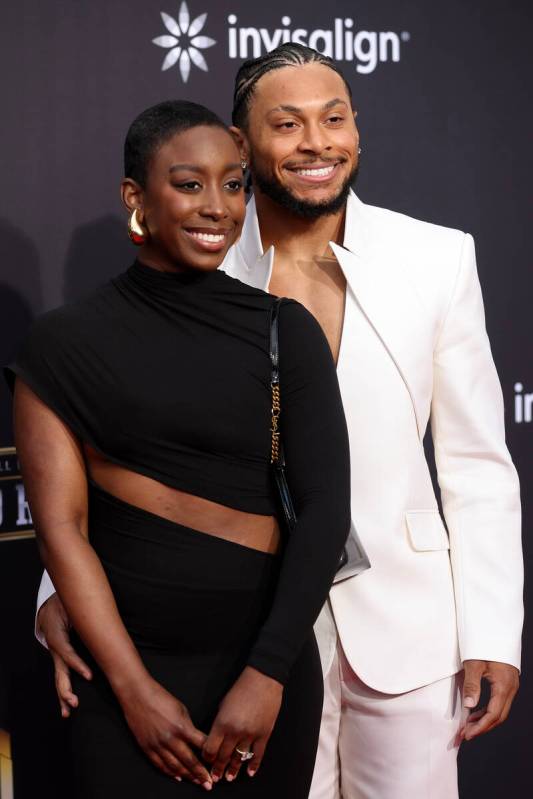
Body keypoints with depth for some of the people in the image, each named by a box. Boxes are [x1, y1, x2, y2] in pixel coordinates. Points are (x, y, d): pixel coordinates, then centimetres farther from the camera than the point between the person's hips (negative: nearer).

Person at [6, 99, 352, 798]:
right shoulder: (66, 343, -2)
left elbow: (326, 506, -6)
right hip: (126, 666, -1)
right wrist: (135, 688, -13)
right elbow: (61, 526, -7)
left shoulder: (286, 330, 0)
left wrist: (267, 673, -14)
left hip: (264, 663, 1)